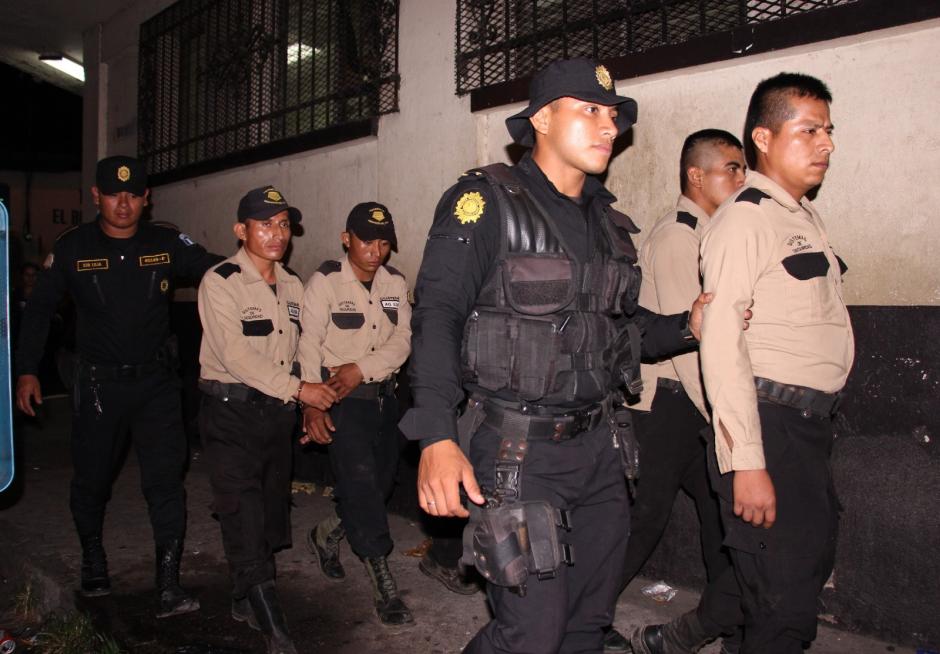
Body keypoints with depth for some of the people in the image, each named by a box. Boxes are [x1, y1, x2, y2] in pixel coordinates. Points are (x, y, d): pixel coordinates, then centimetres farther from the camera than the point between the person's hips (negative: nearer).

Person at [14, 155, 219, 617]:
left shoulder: (166, 244, -1)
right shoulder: (73, 248, -1)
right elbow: (39, 309, 5)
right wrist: (26, 370, -1)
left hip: (156, 382, 0)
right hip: (99, 383, 1)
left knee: (165, 480, -4)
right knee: (92, 478, 14)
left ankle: (169, 586, 1)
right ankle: (93, 560, 40)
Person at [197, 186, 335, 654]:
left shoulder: (292, 285, 10)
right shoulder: (220, 282, -10)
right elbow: (237, 354, -19)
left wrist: (312, 406, 9)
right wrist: (297, 389, -20)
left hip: (278, 411, 7)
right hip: (231, 411, -6)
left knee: (272, 511, 12)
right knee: (243, 515, -8)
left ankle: (244, 599, 32)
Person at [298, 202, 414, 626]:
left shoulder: (394, 282, 6)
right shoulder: (325, 282, -8)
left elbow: (403, 340, -1)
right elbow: (309, 345, -12)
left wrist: (362, 369, -16)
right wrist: (311, 404, -21)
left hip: (384, 395, 6)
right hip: (341, 399, -5)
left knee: (382, 481, 10)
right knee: (361, 482, -10)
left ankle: (326, 535, 35)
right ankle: (383, 584, -3)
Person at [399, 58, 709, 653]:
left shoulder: (608, 221, 13)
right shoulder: (486, 202, -7)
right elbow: (438, 316, -16)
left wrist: (687, 326, 2)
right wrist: (436, 438, -26)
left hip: (599, 448, 7)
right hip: (518, 451, -7)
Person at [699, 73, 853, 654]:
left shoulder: (807, 217, 16)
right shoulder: (745, 219, -12)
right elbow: (721, 343, -20)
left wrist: (818, 422, 13)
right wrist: (747, 462, -23)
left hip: (814, 424, 9)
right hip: (770, 425, -9)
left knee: (813, 567, 20)